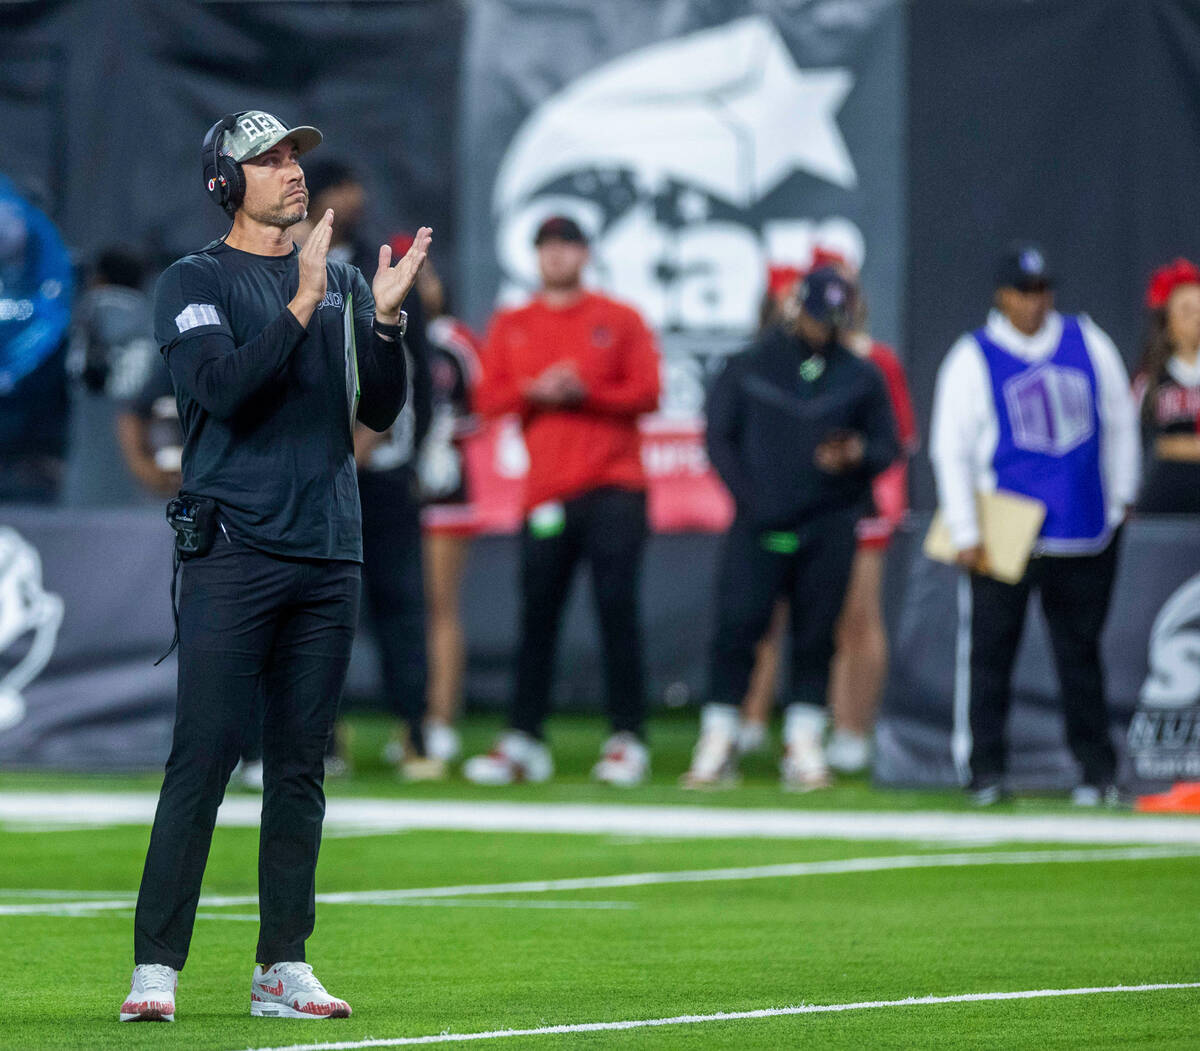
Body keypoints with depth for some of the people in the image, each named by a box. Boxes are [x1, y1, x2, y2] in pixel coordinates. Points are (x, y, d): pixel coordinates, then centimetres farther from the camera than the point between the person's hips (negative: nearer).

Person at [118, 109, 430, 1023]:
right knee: (203, 758, -10)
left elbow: (380, 411, 9)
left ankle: (282, 967, 10)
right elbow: (223, 388, -15)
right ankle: (156, 967, -11)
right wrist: (303, 305, -19)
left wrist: (385, 319, -6)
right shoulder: (195, 283, 1)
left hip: (329, 553, 5)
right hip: (234, 551, -5)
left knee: (301, 765, 6)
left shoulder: (342, 283, 16)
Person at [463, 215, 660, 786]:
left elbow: (647, 394, -2)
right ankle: (522, 741, 5)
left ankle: (628, 739, -3)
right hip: (545, 495, 2)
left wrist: (584, 392, -14)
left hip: (614, 490, -2)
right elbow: (487, 397, 6)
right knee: (536, 615, 1)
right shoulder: (511, 326, 14)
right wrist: (537, 392, -12)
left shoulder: (620, 320, 7)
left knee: (617, 611, -6)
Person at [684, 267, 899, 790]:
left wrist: (856, 455, -10)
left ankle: (803, 746, 7)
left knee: (815, 637, 1)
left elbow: (887, 444, 14)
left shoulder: (861, 377, 12)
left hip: (829, 528, 1)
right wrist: (750, 499, -7)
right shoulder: (748, 367, 8)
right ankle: (718, 743, -3)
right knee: (736, 627, -8)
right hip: (758, 525, -1)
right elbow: (720, 438, 6)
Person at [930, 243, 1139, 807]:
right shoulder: (972, 358, -1)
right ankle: (984, 770, 2)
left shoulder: (1088, 342, 9)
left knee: (1080, 650, 7)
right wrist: (966, 534, -8)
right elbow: (950, 450, -2)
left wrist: (1120, 497, 17)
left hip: (1086, 531, 3)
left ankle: (1098, 768, 11)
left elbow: (1120, 422, 19)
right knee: (989, 651, -4)